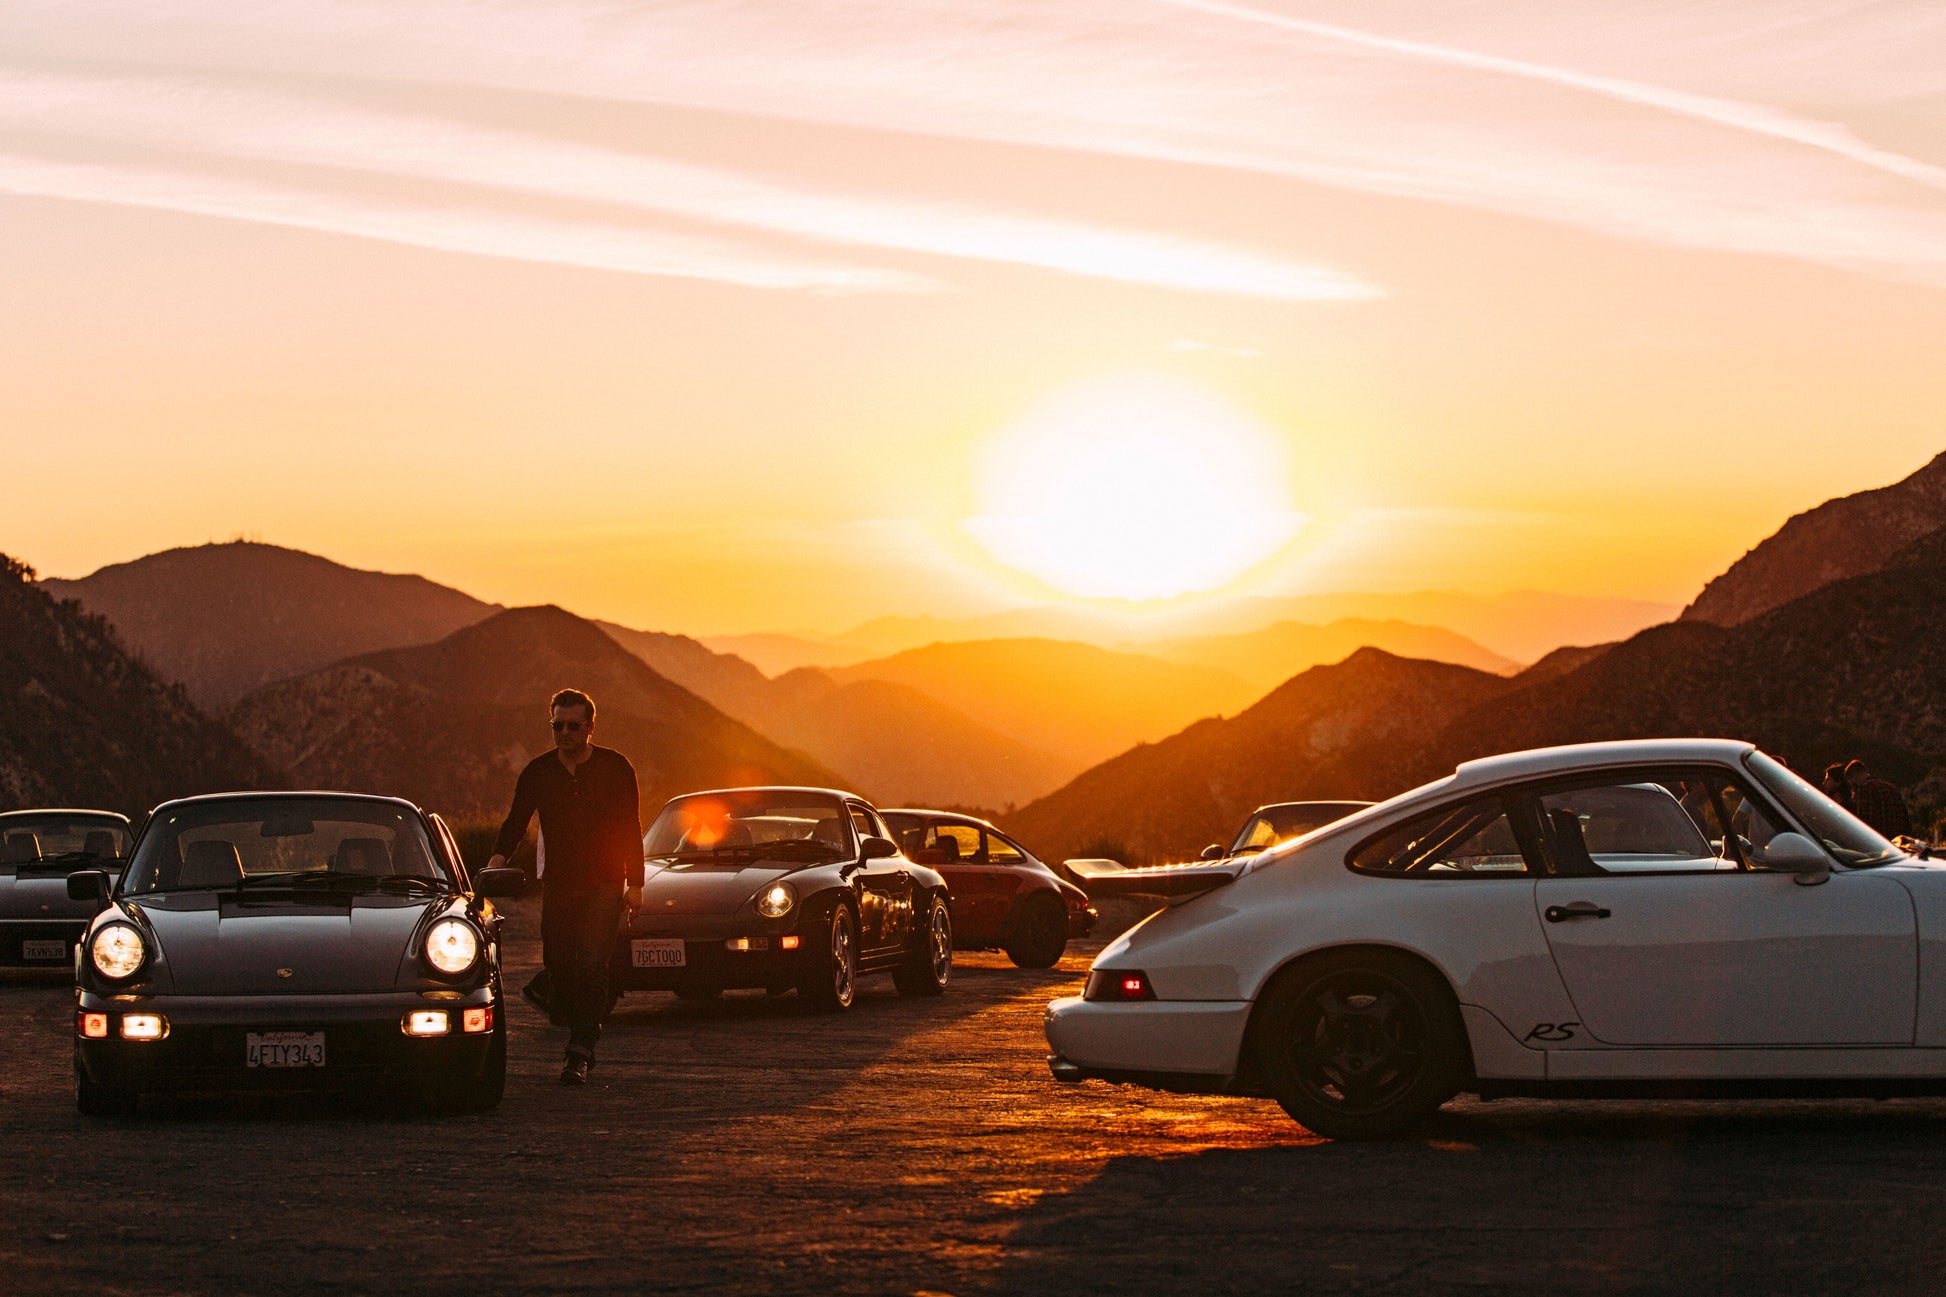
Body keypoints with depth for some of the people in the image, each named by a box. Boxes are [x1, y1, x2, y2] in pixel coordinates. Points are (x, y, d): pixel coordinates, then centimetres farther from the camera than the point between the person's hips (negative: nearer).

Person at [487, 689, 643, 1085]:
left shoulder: (615, 768, 1)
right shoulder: (538, 771, 6)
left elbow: (630, 829, 4)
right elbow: (516, 822, 5)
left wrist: (634, 882, -2)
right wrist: (499, 857, -15)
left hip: (604, 883, -3)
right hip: (557, 884, 3)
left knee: (591, 964, -16)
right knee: (559, 964, 0)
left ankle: (580, 1053, -19)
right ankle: (581, 1035, 23)